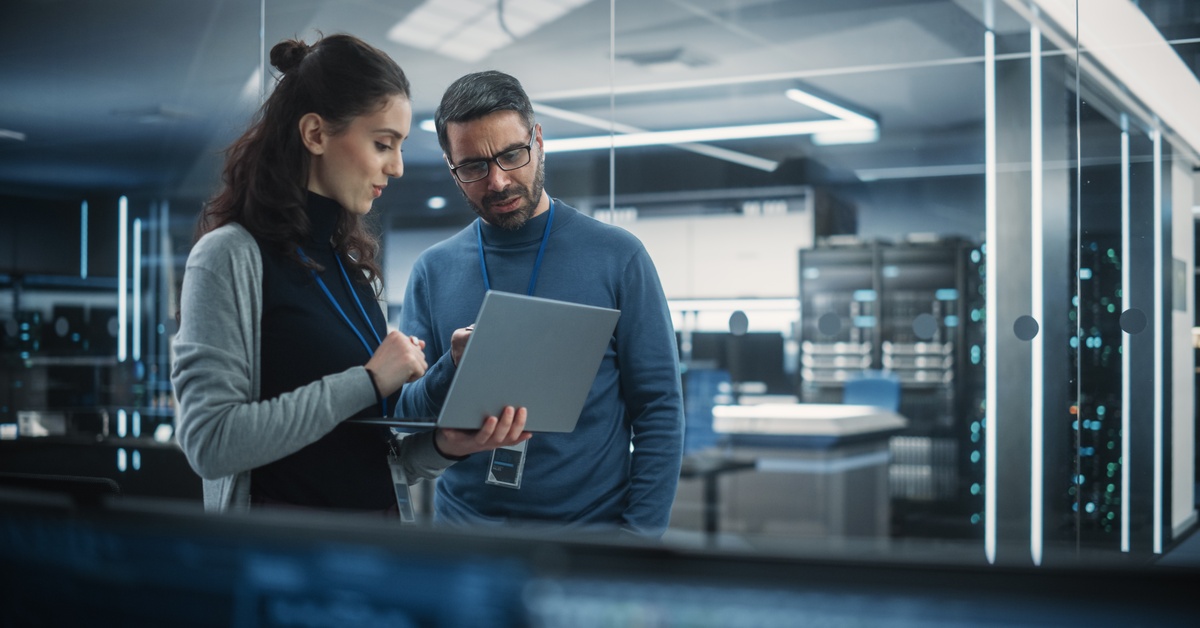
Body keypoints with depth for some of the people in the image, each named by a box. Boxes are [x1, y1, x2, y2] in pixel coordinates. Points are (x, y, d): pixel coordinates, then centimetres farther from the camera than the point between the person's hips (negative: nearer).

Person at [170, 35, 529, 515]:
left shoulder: (353, 263, 8)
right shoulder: (231, 256, -12)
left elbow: (370, 455, 10)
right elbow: (210, 442, -23)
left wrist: (442, 446, -9)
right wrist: (369, 381, -20)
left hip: (379, 514, 7)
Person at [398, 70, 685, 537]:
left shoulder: (617, 257, -3)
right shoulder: (433, 271, 3)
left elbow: (659, 409, -4)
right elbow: (404, 418, 2)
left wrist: (639, 535, -12)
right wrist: (452, 371, -18)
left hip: (592, 530, -2)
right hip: (463, 523, 2)